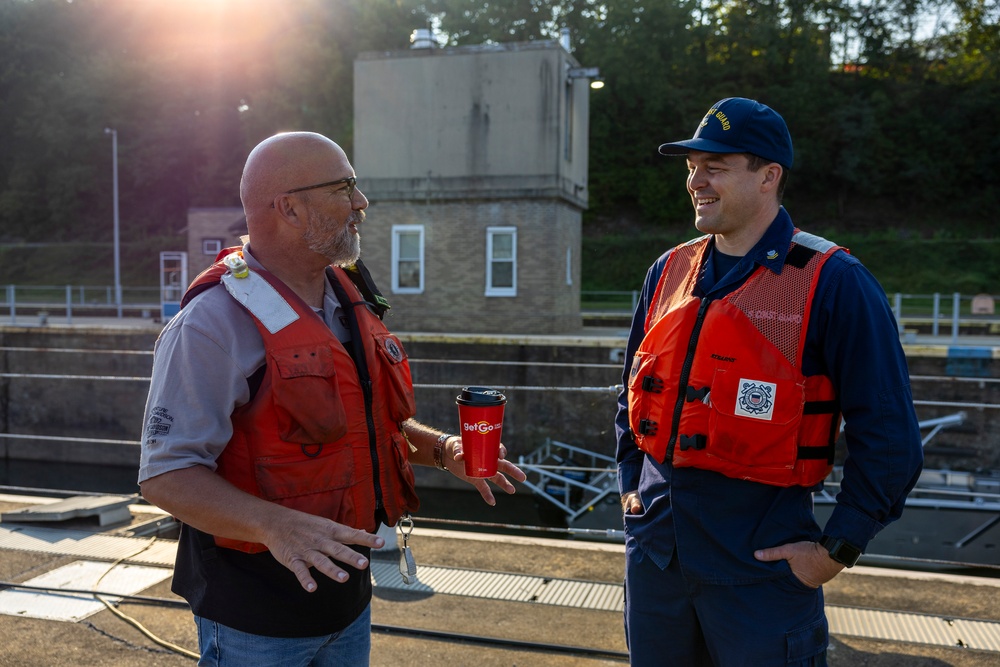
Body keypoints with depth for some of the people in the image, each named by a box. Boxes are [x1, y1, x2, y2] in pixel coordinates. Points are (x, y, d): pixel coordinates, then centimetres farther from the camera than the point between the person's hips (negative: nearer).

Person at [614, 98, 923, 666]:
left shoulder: (832, 282, -11)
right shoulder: (669, 272, 6)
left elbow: (889, 437, -10)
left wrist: (838, 549, -11)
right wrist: (632, 486, 12)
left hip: (762, 564, -5)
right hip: (654, 550, 6)